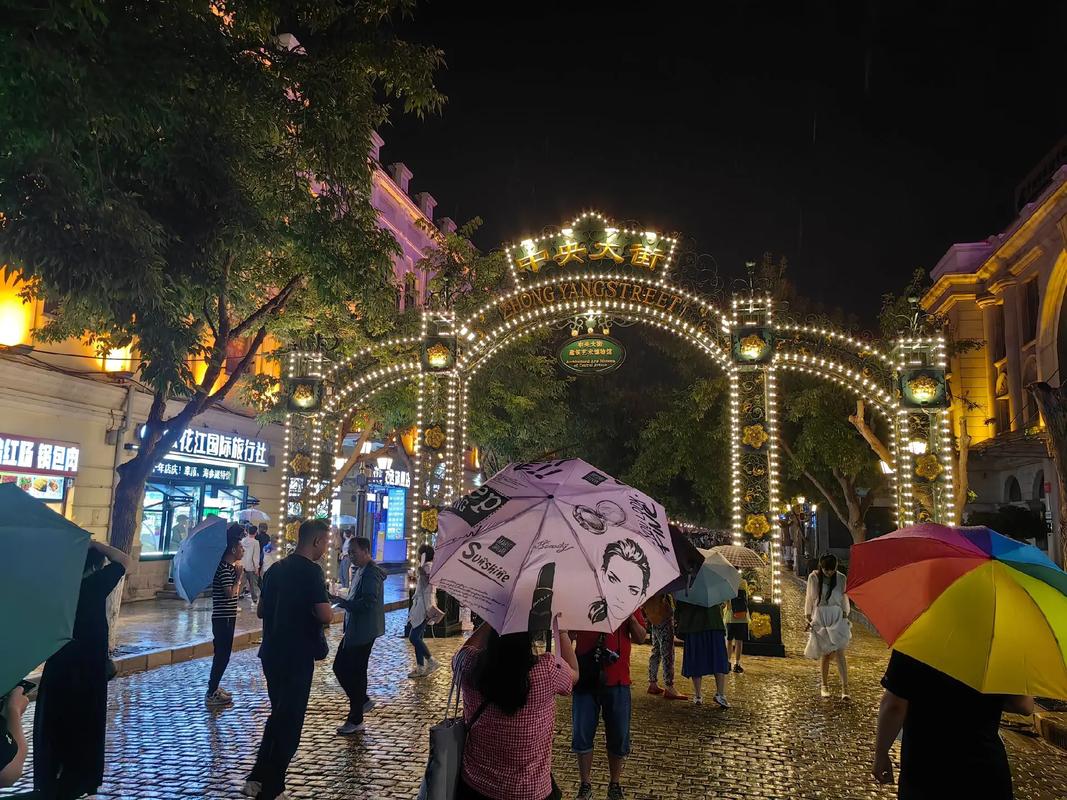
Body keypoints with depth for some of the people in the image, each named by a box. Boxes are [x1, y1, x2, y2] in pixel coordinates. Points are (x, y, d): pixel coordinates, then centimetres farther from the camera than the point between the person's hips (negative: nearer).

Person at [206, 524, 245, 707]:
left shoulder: (230, 566, 12)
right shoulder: (225, 568, -18)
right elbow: (230, 592, -26)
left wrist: (237, 574, 8)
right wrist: (239, 576, -15)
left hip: (226, 617, 10)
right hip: (223, 618, -10)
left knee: (222, 654, 17)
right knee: (222, 655, -5)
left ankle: (214, 687, 27)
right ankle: (212, 694, 1)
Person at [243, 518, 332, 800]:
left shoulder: (276, 568, 7)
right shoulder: (311, 571, -17)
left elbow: (261, 611, 16)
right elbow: (325, 616, -22)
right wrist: (321, 610, -1)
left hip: (271, 653, 8)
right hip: (297, 657, -8)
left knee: (278, 716, 23)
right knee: (290, 722, 5)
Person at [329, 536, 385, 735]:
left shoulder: (371, 573, -18)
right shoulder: (360, 571, 13)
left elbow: (368, 602, -28)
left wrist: (342, 602, -25)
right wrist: (343, 601, 7)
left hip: (363, 632, -10)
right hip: (353, 630, 10)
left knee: (356, 673, 0)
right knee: (340, 667, 14)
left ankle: (356, 721, 13)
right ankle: (362, 701, 29)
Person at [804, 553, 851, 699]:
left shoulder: (840, 578, -1)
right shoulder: (814, 577, -3)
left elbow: (844, 598, 10)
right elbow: (809, 598, 6)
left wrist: (845, 615, 9)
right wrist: (808, 617, 8)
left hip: (837, 617, 0)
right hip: (820, 617, 0)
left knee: (839, 653, -11)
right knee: (826, 654, 5)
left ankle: (845, 688, -11)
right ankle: (824, 685, 20)